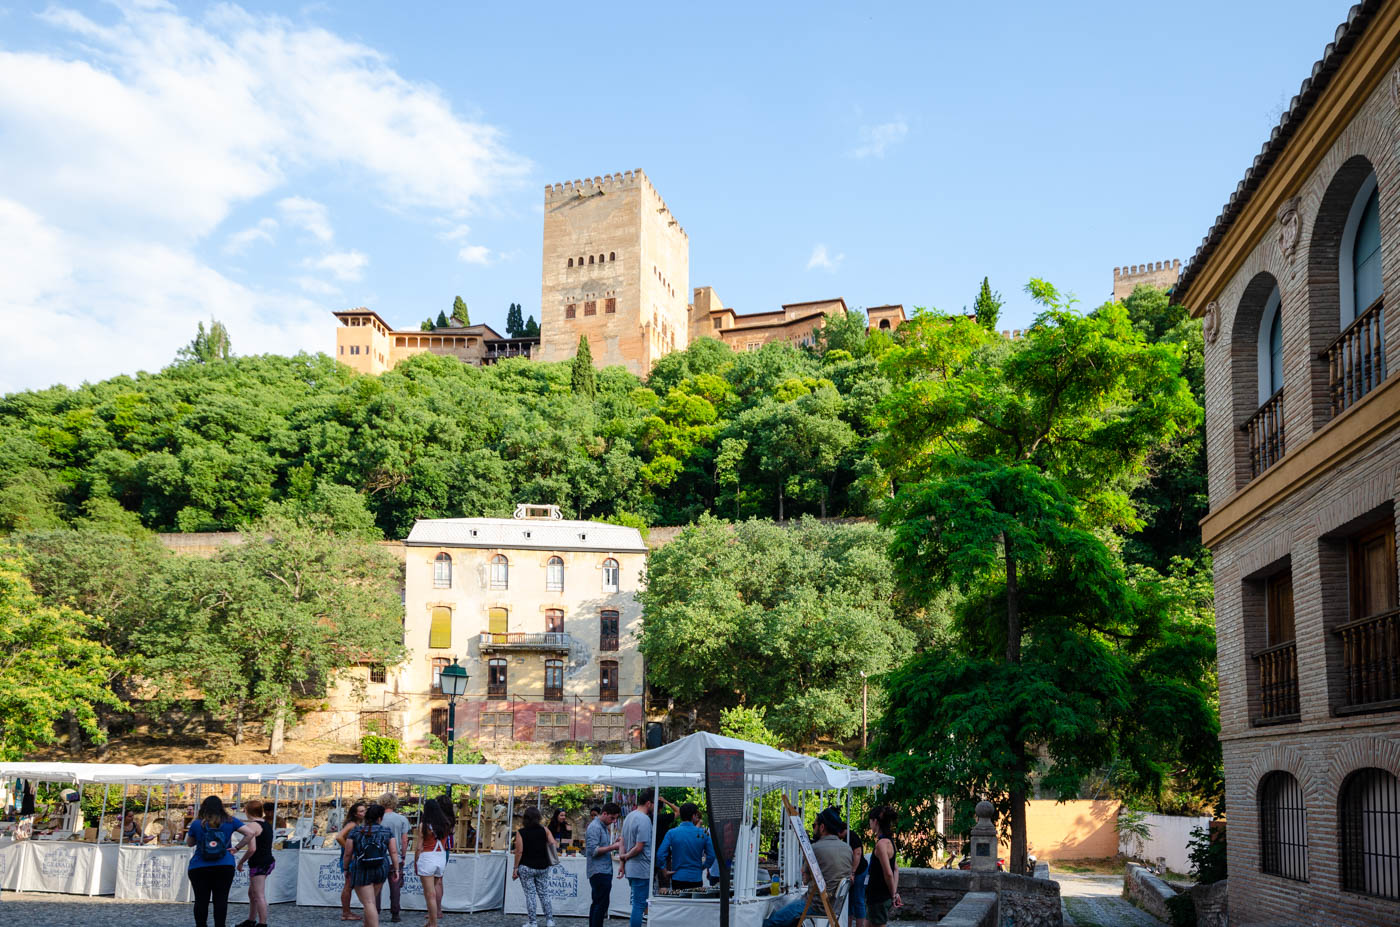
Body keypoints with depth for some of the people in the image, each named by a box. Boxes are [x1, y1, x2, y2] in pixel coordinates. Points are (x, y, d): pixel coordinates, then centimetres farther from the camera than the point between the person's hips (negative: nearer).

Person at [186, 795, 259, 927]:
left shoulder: (197, 824, 2)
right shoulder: (230, 821, 5)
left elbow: (189, 843, 17)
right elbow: (251, 832, 1)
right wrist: (253, 847, 8)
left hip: (199, 868, -1)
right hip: (224, 867, 1)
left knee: (201, 900, 5)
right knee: (221, 899, 3)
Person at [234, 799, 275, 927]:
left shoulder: (252, 825, -15)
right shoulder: (266, 823, 13)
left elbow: (252, 849, -23)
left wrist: (241, 862, -11)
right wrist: (237, 848, 17)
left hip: (259, 864, -10)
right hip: (268, 862, 10)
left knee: (259, 896, -8)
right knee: (252, 893, 22)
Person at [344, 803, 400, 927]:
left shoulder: (355, 832, -2)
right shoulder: (387, 832, 1)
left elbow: (348, 854, 0)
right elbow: (393, 852, 0)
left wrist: (346, 869, 12)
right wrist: (396, 869, 6)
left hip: (361, 871, -3)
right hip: (381, 870, 3)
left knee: (369, 903, -5)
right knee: (372, 900, 22)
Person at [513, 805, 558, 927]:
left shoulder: (521, 832, -7)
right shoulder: (544, 830, 0)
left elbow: (519, 851, -11)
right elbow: (554, 845, -5)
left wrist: (515, 868, -5)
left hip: (526, 867, -3)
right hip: (542, 867, 3)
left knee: (530, 894, 2)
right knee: (543, 893, 13)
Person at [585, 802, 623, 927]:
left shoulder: (603, 827, 18)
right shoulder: (594, 827, -13)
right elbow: (593, 850, -20)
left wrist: (614, 844, 8)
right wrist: (613, 847, -19)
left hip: (604, 871, 10)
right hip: (600, 871, -10)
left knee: (596, 903, 13)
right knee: (602, 904, -12)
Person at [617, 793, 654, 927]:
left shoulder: (629, 817, 12)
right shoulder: (644, 819, -17)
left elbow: (623, 842, 14)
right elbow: (639, 847, -20)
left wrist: (622, 863, 15)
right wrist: (626, 856, -3)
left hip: (631, 869, 9)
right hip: (642, 869, -9)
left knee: (637, 902, 17)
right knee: (640, 904, -3)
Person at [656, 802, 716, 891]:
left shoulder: (671, 833, -4)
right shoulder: (703, 834, -2)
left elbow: (660, 854, -11)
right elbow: (711, 856, 0)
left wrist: (665, 871, -1)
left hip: (678, 878, 0)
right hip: (696, 879, 0)